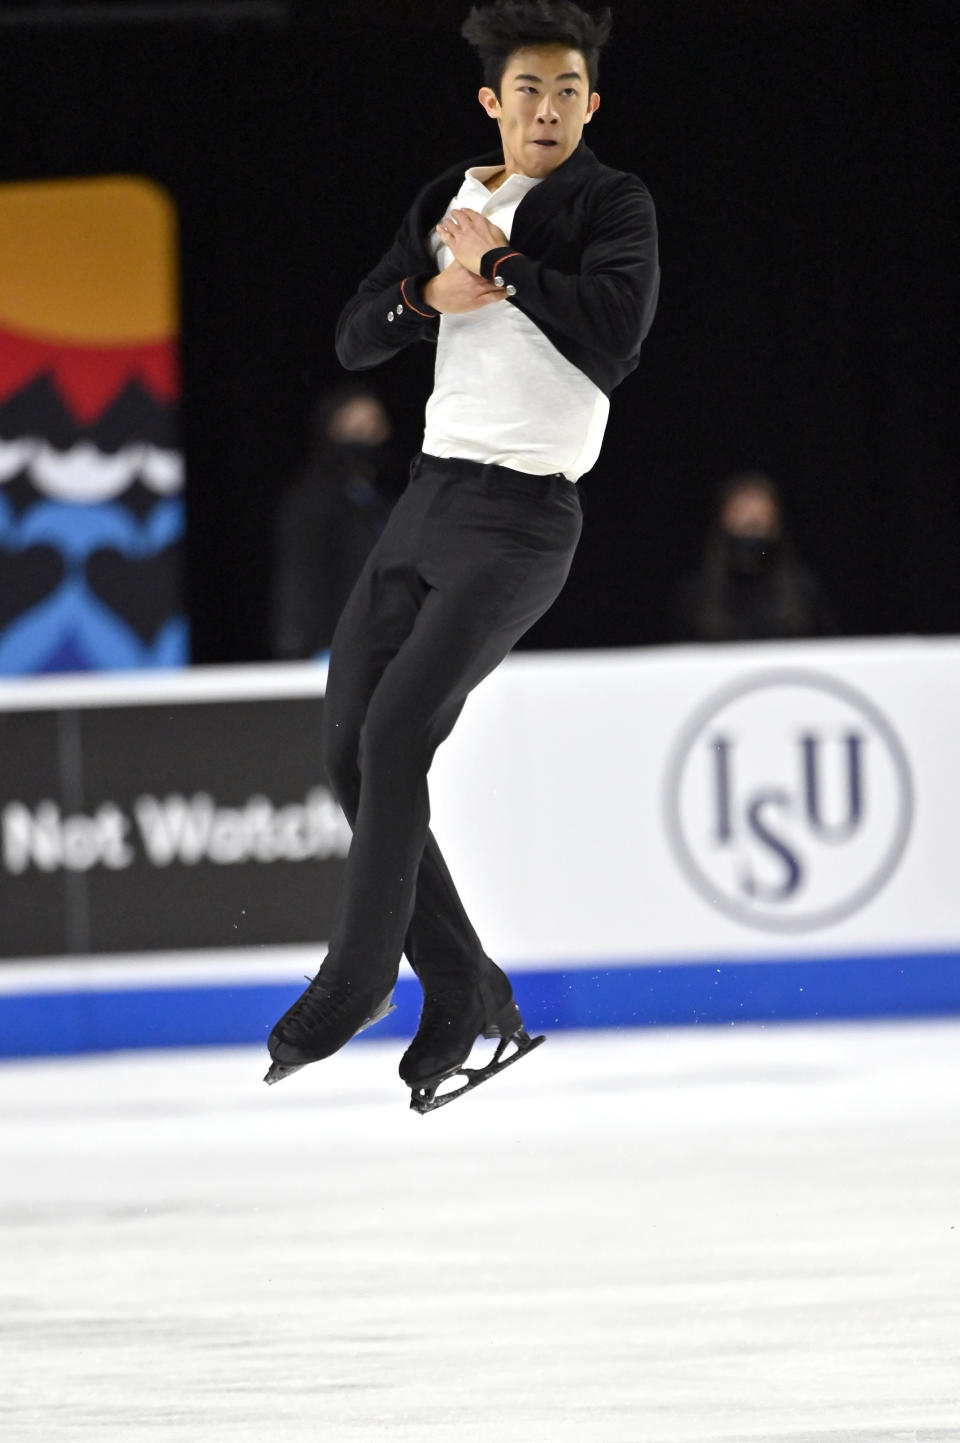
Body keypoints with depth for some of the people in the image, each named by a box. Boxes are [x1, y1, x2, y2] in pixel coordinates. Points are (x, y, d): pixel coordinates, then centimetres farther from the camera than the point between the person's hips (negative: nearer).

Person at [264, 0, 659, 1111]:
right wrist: (434, 291, -8)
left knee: (394, 737, -18)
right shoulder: (450, 204, 15)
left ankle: (354, 986, -8)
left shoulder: (612, 205, -3)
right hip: (428, 498, 7)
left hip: (521, 518, -7)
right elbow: (355, 341, 11)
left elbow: (614, 328, -21)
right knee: (349, 755, 2)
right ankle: (466, 1000, 8)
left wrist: (499, 262, -13)